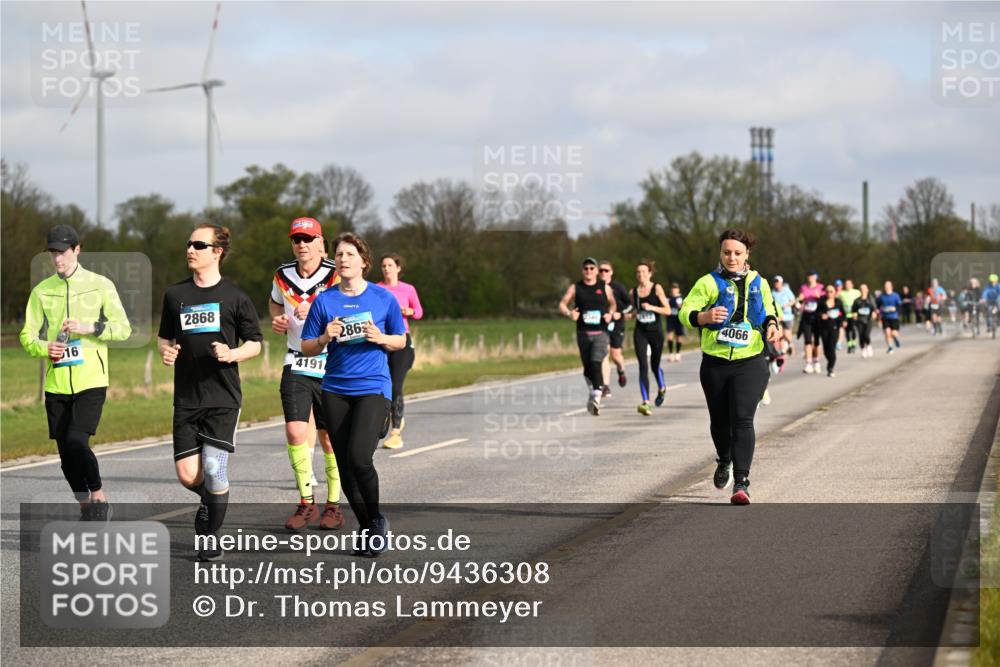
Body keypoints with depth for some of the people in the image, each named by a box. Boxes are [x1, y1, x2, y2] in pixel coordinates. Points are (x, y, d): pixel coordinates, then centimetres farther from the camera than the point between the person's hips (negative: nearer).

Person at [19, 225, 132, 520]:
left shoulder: (100, 285, 1)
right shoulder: (41, 291, 8)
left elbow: (123, 328, 0)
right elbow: (27, 335, 8)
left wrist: (89, 328, -15)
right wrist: (44, 348, -13)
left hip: (91, 381, -4)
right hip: (56, 384, 4)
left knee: (76, 442, -20)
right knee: (66, 452, 6)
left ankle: (100, 499, -1)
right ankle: (86, 507, 24)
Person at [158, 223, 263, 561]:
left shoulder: (234, 296, -1)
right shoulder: (175, 294, 9)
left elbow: (255, 343, 5)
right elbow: (164, 335, 21)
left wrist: (232, 354, -14)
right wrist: (166, 350, -2)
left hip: (223, 397, -3)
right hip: (186, 397, 3)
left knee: (213, 467, -12)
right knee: (187, 474, -3)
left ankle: (211, 536, 6)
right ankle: (212, 500, 31)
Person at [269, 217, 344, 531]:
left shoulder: (335, 276, -10)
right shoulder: (283, 276, 4)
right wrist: (277, 319, 4)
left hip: (331, 366, -3)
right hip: (296, 364, 3)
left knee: (329, 437, 3)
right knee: (295, 431, -10)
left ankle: (333, 504, 18)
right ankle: (306, 503, 3)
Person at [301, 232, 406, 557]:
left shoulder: (383, 298, 2)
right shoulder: (324, 301, 5)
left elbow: (400, 340, 11)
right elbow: (306, 348, 8)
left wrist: (380, 338, -9)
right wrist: (325, 339, -13)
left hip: (373, 387, -3)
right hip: (335, 390, 3)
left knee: (359, 457, -19)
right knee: (344, 464, 4)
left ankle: (377, 520, 4)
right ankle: (367, 529, 20)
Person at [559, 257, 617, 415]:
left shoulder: (604, 287, 5)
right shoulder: (575, 288, 5)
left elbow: (612, 304, 19)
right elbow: (562, 304, 5)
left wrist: (610, 314, -2)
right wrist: (569, 313, -16)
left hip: (600, 333, -2)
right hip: (583, 333, 2)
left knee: (596, 364, -20)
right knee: (587, 368, 8)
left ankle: (596, 398, -25)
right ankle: (591, 390, 35)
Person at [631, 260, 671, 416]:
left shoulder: (657, 288, -4)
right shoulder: (634, 292, 5)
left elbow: (668, 311, -8)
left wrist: (652, 308, -20)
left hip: (655, 331, -2)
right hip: (640, 333, 2)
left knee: (655, 365, 14)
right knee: (643, 366, -13)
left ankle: (661, 388, 47)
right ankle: (645, 403, -19)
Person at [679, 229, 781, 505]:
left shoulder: (759, 283, 9)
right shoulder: (708, 283, -1)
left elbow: (768, 312, 23)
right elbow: (685, 311, -11)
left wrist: (772, 325, 0)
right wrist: (705, 316, -32)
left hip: (750, 364, 0)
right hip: (715, 364, 0)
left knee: (742, 418, -16)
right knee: (720, 420, 13)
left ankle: (742, 482, -18)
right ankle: (725, 462, 44)